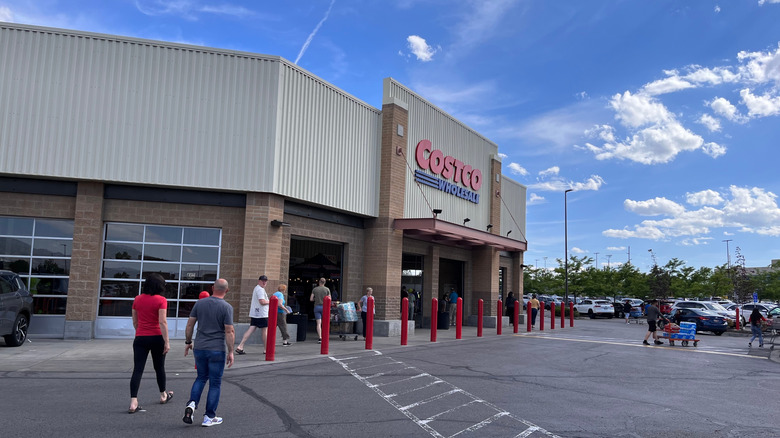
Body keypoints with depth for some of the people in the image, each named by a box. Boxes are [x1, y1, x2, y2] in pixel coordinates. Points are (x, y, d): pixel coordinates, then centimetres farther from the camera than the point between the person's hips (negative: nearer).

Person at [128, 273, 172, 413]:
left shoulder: (137, 299, 5)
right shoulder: (161, 300, -10)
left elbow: (134, 322, 12)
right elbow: (162, 322, -16)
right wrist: (166, 341, -13)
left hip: (140, 338, 3)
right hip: (157, 337, -3)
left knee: (137, 370, -1)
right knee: (159, 367, 15)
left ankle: (133, 403, -11)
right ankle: (163, 396, 33)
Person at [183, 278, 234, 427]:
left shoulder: (199, 303, 1)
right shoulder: (227, 307, -11)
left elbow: (190, 324, 4)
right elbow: (229, 331, -13)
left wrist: (188, 342, 16)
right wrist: (230, 352, -5)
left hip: (199, 348, 4)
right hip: (217, 350, -4)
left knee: (201, 377, 23)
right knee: (215, 383, 7)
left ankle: (192, 403, 2)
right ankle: (209, 417, 12)